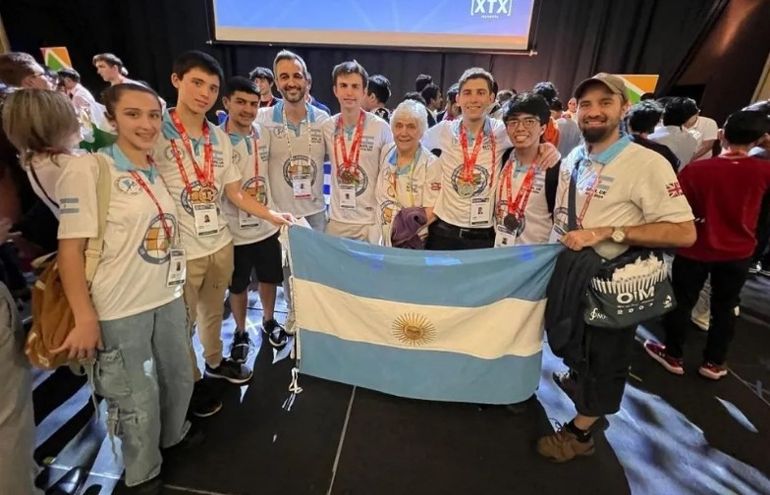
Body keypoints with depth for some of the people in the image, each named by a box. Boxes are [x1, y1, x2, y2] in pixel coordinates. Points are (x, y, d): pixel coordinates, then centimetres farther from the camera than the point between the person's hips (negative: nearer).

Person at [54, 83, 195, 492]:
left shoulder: (156, 171, 8)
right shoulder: (88, 168, -13)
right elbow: (70, 248, -15)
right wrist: (85, 317, -17)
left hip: (168, 299, 7)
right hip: (119, 311, -6)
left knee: (179, 380, 22)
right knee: (138, 401, 11)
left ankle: (174, 435, 50)